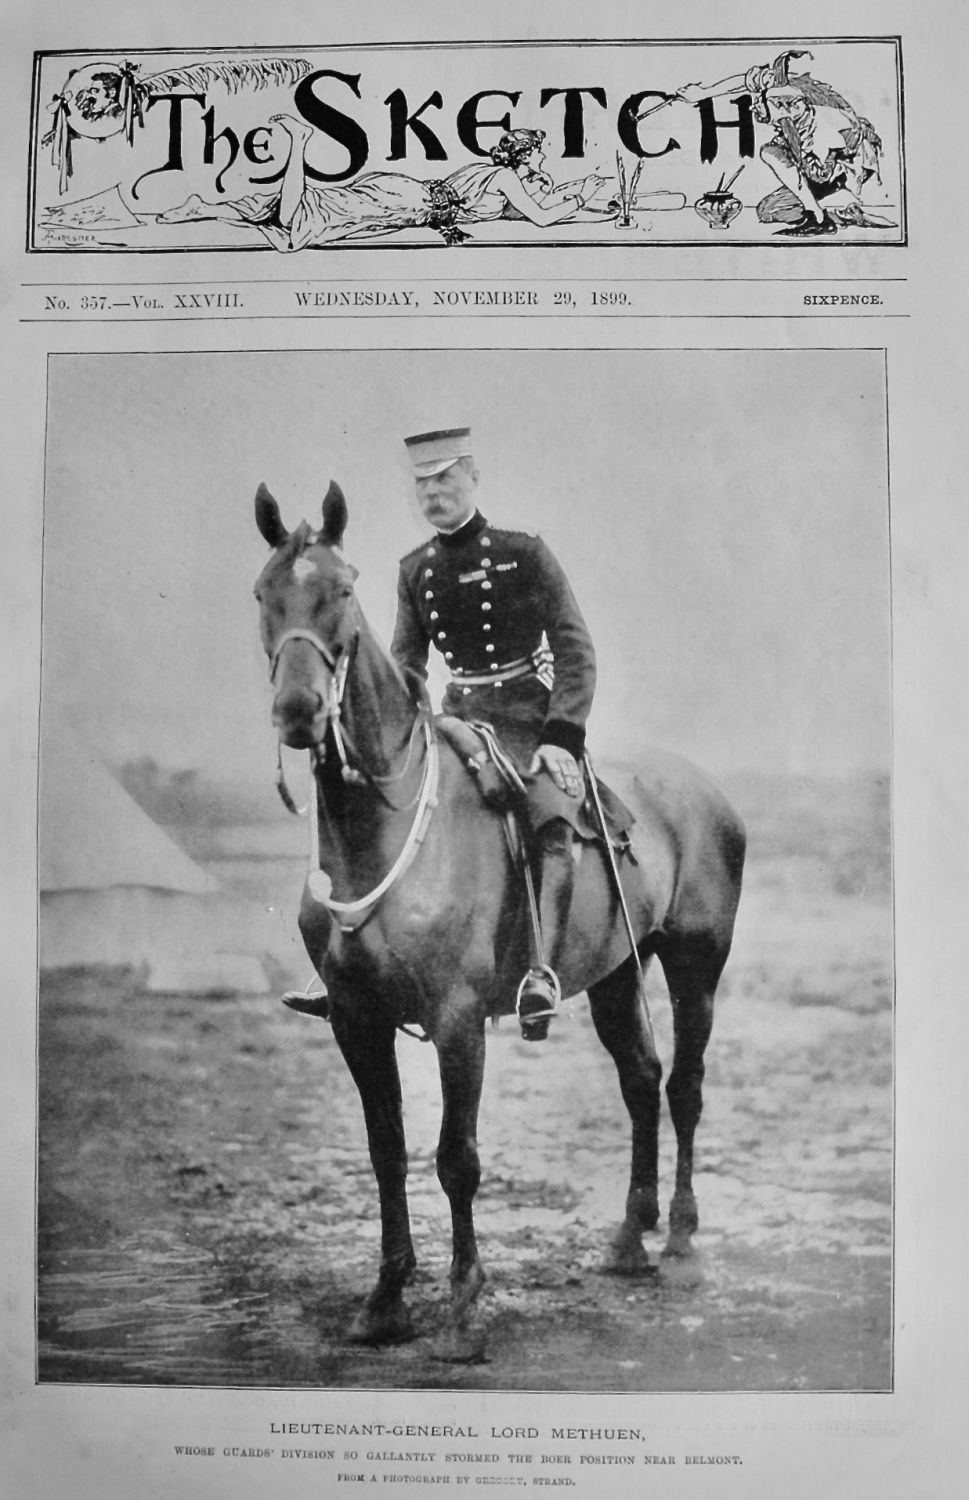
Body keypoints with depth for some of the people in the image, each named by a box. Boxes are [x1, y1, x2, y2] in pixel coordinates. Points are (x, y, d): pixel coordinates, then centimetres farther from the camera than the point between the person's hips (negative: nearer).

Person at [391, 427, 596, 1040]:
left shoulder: (525, 553, -3)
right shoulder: (415, 570, 10)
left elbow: (576, 650, -6)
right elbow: (406, 663, 16)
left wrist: (562, 737, -17)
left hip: (532, 720, -5)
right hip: (458, 719, 5)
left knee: (552, 824, -29)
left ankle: (543, 971, -34)